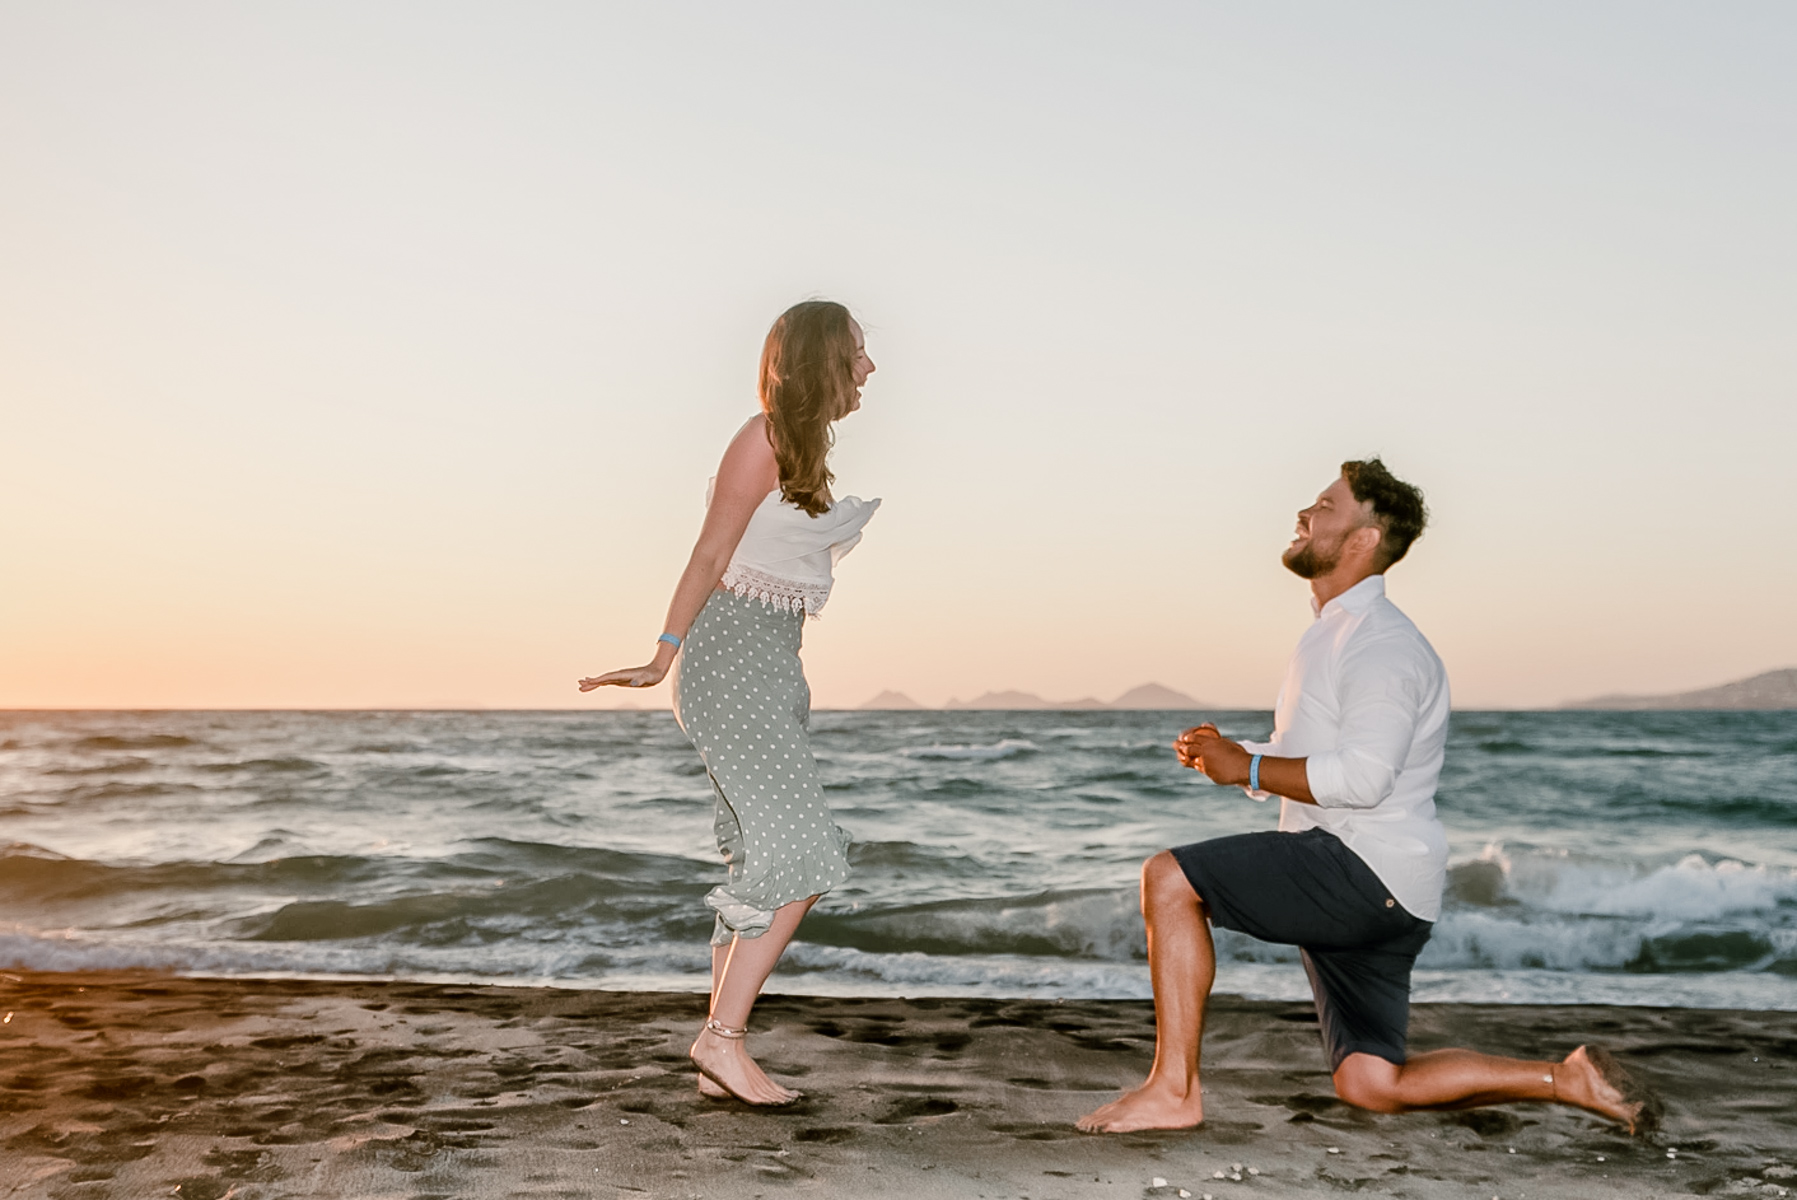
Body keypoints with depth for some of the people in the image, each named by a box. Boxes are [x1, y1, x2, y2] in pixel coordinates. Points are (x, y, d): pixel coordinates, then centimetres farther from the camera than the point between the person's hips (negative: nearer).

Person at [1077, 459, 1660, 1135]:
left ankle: (1173, 1089, -15)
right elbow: (1303, 766, 26)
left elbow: (1361, 777, -25)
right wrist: (1226, 756, 9)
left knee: (1168, 879, -17)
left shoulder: (1384, 646, -13)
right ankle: (1569, 1080, 14)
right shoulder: (1331, 634, 19)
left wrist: (1247, 767, -17)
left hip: (1369, 870, -10)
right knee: (1370, 1086, 10)